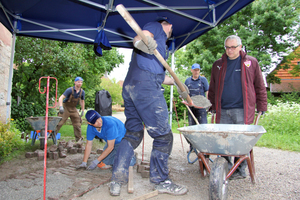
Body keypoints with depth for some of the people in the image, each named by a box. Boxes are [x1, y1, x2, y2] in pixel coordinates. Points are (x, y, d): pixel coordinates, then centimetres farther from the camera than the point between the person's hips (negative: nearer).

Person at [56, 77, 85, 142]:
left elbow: (82, 101, 13)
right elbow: (61, 98, -26)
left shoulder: (82, 92, -2)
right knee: (59, 122, -7)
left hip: (73, 109, 5)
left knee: (77, 123, 6)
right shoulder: (70, 90, -17)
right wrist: (61, 107, -41)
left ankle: (78, 138, 16)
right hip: (66, 107, -5)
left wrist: (82, 111, 12)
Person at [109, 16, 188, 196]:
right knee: (163, 135, -4)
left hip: (129, 87, 10)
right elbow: (141, 36, -9)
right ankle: (161, 181, 6)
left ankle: (117, 179, 8)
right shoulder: (156, 27, 13)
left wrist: (176, 82, 48)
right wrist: (140, 41, -33)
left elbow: (157, 73, 39)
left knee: (132, 134, 10)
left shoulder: (158, 42, 37)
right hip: (146, 87, -10)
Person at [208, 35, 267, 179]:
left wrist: (261, 106, 5)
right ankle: (226, 168, 20)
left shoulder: (251, 62, 7)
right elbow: (212, 88, 18)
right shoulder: (218, 65, 13)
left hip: (242, 110, -2)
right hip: (223, 111, 3)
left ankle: (240, 170, 14)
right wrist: (213, 106, 13)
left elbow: (260, 86, 9)